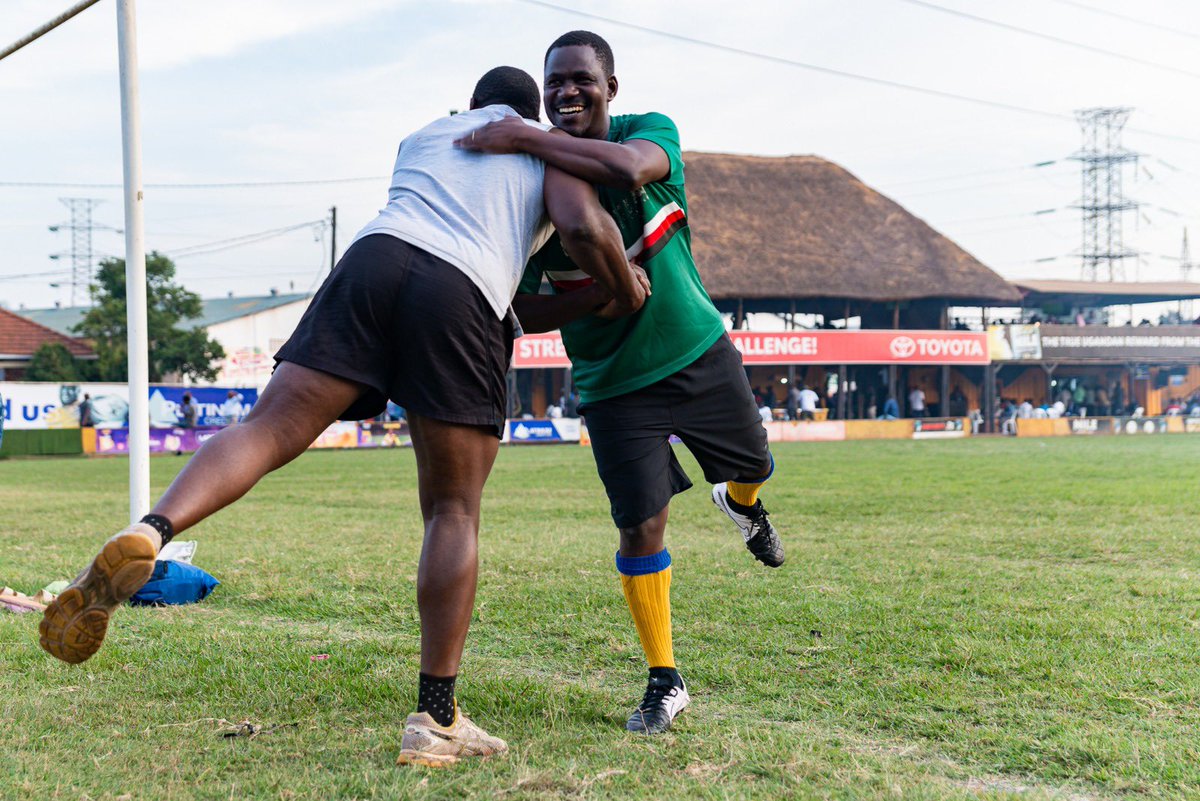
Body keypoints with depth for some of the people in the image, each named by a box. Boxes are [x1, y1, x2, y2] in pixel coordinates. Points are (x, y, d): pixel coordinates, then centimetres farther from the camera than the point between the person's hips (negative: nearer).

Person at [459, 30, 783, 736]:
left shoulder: (651, 131, -13)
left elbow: (630, 170, -41)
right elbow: (528, 315, -9)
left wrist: (523, 138, -42)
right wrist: (604, 290, -27)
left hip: (700, 352, 1)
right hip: (615, 380, -1)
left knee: (753, 467, 19)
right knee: (643, 525, -7)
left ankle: (742, 505, 59)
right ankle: (665, 683, 10)